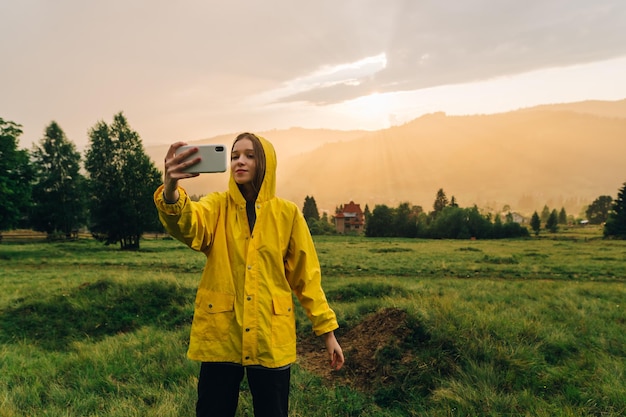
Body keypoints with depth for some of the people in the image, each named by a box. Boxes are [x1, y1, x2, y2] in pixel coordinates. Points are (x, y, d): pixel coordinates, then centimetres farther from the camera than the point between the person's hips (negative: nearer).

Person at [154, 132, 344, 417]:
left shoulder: (287, 213, 1)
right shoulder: (217, 206, 0)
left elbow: (306, 275, 5)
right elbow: (187, 225, -23)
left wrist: (327, 330, 3)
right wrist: (171, 189, -44)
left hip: (271, 336, 0)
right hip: (220, 333, 0)